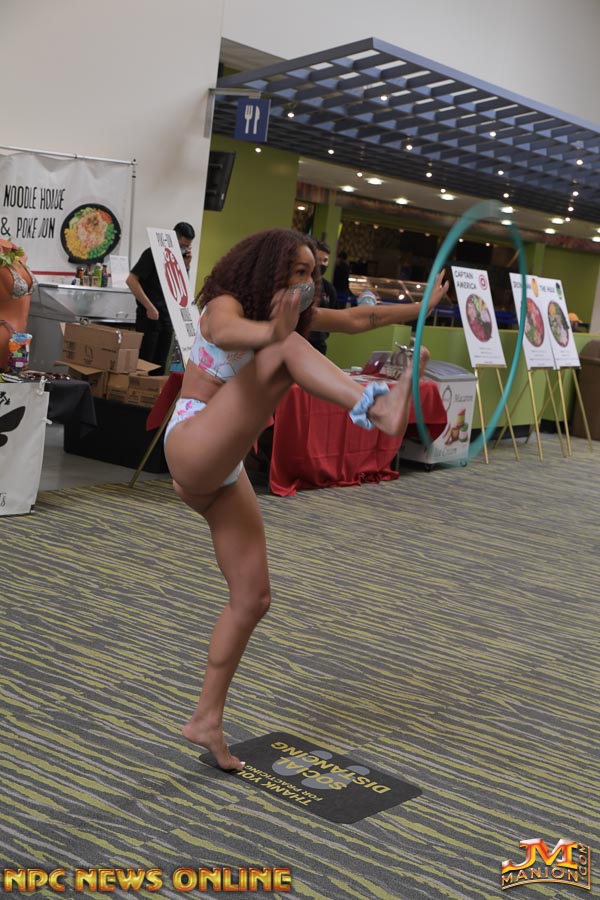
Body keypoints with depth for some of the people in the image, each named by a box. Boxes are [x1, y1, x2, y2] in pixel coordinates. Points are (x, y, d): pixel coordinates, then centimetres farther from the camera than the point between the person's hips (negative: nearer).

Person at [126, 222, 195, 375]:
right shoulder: (154, 253, -10)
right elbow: (131, 280, -15)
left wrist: (186, 264, 1)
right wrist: (150, 307, -16)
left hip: (167, 316, 7)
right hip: (149, 316, -6)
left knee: (160, 366, 8)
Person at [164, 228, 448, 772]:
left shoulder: (290, 313, 13)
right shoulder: (226, 303, -11)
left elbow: (357, 318, 24)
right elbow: (226, 332, -37)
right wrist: (272, 334, -58)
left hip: (224, 473, 9)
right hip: (191, 449, -9)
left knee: (252, 599, 6)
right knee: (289, 352, -29)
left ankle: (206, 720, 18)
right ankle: (379, 408, -57)